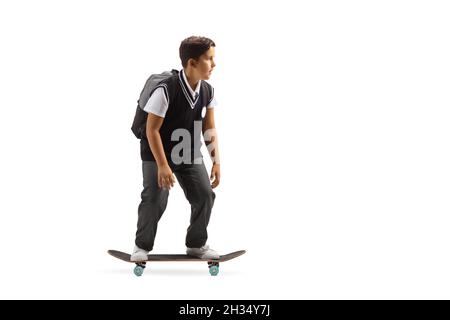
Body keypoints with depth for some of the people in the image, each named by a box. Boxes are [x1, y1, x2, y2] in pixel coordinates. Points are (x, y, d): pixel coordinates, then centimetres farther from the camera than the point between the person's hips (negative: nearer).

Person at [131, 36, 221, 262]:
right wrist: (162, 165, -26)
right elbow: (152, 129, -22)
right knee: (155, 199, -14)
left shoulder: (208, 91, -7)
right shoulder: (166, 90, -26)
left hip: (189, 155, 6)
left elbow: (209, 129, 3)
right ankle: (142, 246, 7)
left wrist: (216, 161, -2)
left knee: (205, 195, -3)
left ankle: (196, 244, 16)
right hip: (157, 153, -5)